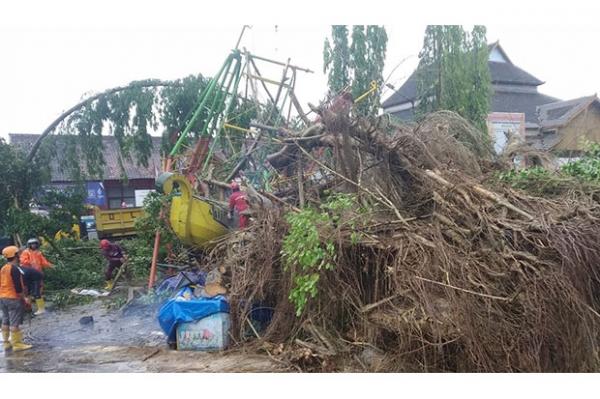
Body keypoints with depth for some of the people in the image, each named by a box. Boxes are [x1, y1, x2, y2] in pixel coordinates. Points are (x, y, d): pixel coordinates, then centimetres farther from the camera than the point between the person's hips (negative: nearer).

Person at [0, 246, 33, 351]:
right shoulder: (14, 269, -16)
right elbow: (18, 286, -19)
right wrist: (24, 298, -10)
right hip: (13, 299, -9)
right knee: (14, 323, -6)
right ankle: (17, 344, -3)